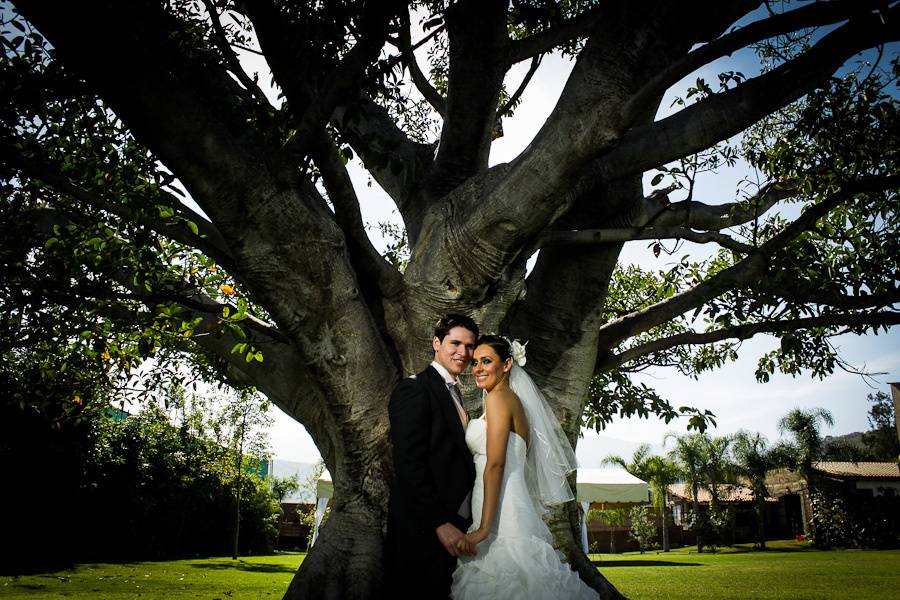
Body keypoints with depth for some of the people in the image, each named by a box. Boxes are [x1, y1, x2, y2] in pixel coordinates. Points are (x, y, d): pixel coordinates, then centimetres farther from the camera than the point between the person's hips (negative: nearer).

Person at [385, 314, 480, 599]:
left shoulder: (452, 394, 17)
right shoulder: (414, 389, -11)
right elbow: (409, 465, -19)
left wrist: (461, 524, 10)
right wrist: (440, 524, -21)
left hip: (452, 526, 9)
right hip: (422, 532, -8)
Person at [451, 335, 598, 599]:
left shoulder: (498, 398, -8)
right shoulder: (514, 399, 18)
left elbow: (496, 464, -17)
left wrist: (484, 527, -20)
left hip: (500, 516, -9)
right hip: (511, 508, 9)